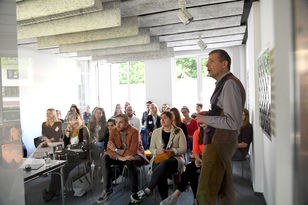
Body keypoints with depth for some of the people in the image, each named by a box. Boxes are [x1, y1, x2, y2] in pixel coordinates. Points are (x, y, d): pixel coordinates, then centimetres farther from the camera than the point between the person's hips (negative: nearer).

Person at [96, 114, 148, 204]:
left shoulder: (134, 131, -22)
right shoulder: (114, 131, -7)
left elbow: (132, 152, -28)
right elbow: (109, 150, -15)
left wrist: (116, 150, -21)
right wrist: (120, 157, -34)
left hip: (136, 155, -5)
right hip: (121, 156, 5)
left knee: (130, 161, -36)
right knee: (105, 158, -16)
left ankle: (135, 193, -21)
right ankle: (107, 189, -6)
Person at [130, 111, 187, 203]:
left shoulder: (179, 132, 8)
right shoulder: (156, 132, 17)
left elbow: (183, 149, 3)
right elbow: (151, 148, 15)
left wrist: (172, 151, -16)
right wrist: (157, 151, -8)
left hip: (174, 158, -2)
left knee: (164, 163, -38)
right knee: (162, 173, -35)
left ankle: (147, 191, -40)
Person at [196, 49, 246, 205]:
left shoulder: (230, 84, -17)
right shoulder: (223, 83, 14)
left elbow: (233, 122, -23)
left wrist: (205, 119, -15)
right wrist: (209, 113, 10)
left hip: (219, 144, -10)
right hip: (220, 142, 10)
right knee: (225, 190, 20)